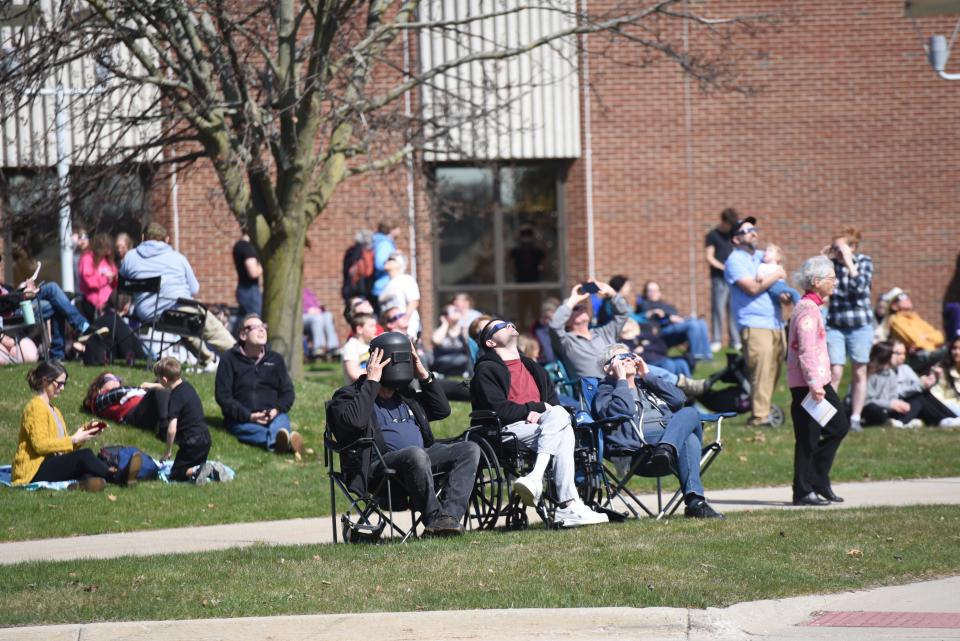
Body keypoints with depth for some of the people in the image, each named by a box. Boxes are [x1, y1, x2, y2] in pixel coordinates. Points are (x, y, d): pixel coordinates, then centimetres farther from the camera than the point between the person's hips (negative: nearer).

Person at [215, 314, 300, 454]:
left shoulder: (276, 359, 20)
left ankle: (281, 441, -72)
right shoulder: (229, 359, 7)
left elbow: (288, 391, 20)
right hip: (241, 420, -3)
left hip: (274, 415, 3)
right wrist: (249, 416, -13)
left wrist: (277, 409, -5)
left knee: (280, 423, -35)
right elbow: (222, 395, 0)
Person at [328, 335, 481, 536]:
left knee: (470, 449, -12)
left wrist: (424, 375, 19)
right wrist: (372, 382, -9)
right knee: (416, 454, -39)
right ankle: (434, 518, -31)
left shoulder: (405, 394, 29)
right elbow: (355, 421, -17)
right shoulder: (349, 394, 6)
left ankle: (449, 514, -31)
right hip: (378, 464, -7)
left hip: (421, 457, 7)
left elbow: (442, 410, 28)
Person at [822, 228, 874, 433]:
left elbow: (859, 286, -19)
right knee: (834, 372, -7)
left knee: (859, 373, 5)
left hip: (860, 325, 0)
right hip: (834, 325, 0)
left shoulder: (864, 262, -3)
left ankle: (855, 418, 13)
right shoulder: (831, 264, 2)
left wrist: (848, 261, -18)